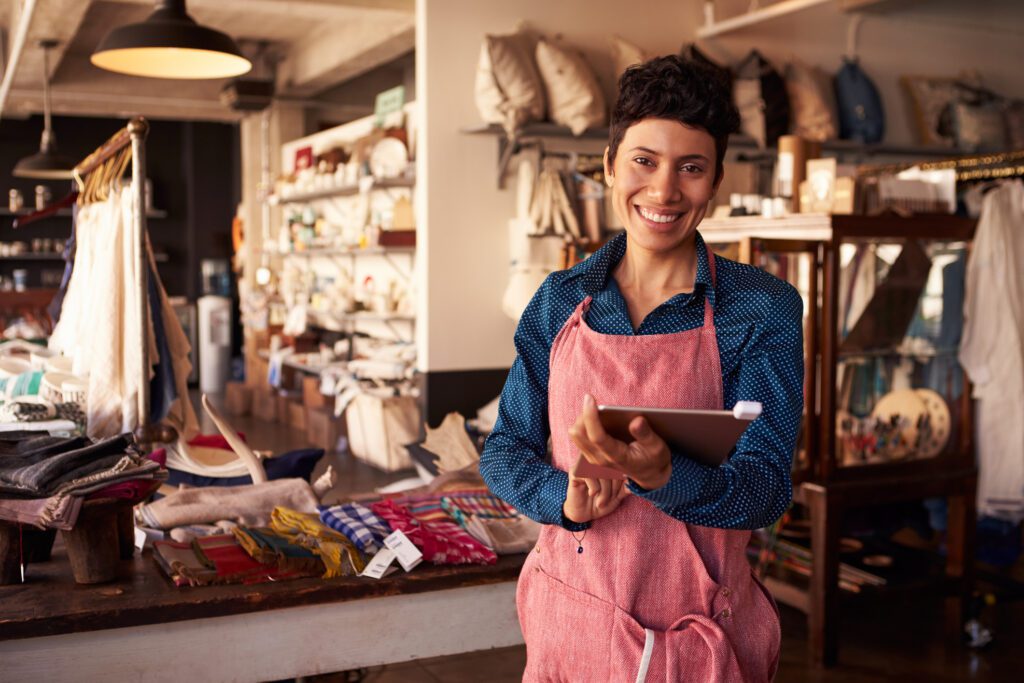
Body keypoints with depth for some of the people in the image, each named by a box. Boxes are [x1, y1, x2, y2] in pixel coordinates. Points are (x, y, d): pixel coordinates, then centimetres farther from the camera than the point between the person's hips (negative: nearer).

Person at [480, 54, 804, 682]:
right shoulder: (561, 300, -1)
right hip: (568, 625, 2)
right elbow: (505, 448, 4)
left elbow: (767, 490, -14)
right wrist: (562, 498, -18)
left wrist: (664, 475, -35)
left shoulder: (763, 310, -8)